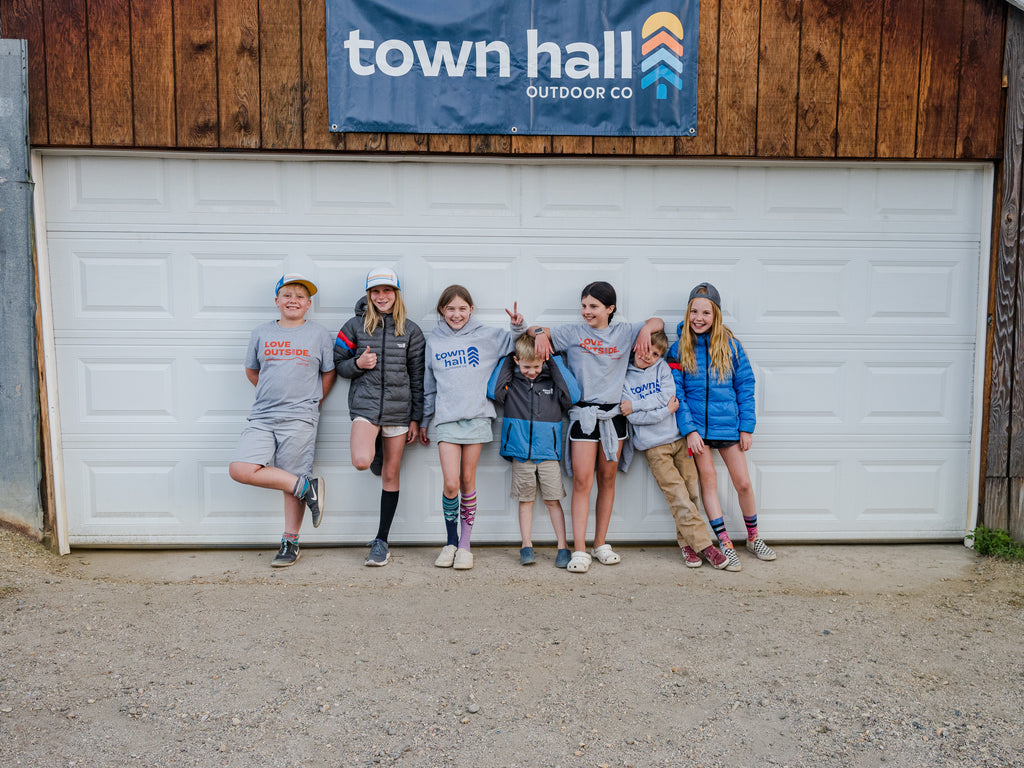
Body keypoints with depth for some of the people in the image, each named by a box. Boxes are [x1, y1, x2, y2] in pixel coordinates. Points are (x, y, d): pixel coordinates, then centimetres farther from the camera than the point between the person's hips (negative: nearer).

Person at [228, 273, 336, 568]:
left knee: (293, 484, -1)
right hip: (262, 418, 3)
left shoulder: (319, 333, 6)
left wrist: (312, 402, 7)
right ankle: (307, 487, -5)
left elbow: (328, 373, 13)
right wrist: (273, 395, 14)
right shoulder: (261, 332, 11)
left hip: (300, 419, -3)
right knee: (240, 469, -15)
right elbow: (251, 371, 21)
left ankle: (290, 543, 14)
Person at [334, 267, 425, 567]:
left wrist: (416, 418, 2)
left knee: (391, 474, 5)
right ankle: (374, 449, 14)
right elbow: (339, 363, 11)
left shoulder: (410, 330, 6)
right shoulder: (355, 326, 5)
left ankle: (382, 541, 16)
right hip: (365, 403, -1)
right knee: (362, 461, -25)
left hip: (398, 407, 1)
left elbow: (418, 376, 6)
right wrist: (357, 364, -12)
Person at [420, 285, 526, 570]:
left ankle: (465, 544, 16)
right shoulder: (433, 341, 10)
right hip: (446, 418, 0)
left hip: (477, 416, 0)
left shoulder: (487, 336, 6)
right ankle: (451, 541, 12)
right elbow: (429, 386, 17)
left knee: (468, 481, 4)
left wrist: (518, 326, -6)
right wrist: (423, 421, 19)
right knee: (451, 483, -8)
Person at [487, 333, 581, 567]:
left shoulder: (553, 379, 1)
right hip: (520, 451, 1)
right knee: (525, 500, 8)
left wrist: (555, 361, -11)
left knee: (553, 500, 2)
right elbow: (493, 391, -15)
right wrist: (506, 360, -7)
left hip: (548, 452, -1)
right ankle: (526, 546, 18)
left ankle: (562, 546, 12)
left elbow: (573, 395, -14)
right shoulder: (512, 381, 2)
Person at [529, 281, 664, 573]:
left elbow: (657, 322, 15)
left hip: (614, 414, 3)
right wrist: (540, 333, -13)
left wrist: (646, 330, -6)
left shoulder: (624, 332, 9)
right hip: (583, 414, -2)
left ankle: (600, 544, 19)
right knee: (582, 481, -7)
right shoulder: (573, 333, 4)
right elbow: (535, 330, 10)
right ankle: (579, 551, -5)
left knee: (607, 478, 8)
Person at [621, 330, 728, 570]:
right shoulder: (623, 377, 2)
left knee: (692, 491, 2)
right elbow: (633, 417, -8)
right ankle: (704, 545, -2)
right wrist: (666, 411, -11)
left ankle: (687, 542, 16)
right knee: (679, 497, -8)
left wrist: (635, 404, -11)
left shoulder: (662, 366, 8)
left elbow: (668, 395, -9)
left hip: (679, 437, 3)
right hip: (654, 445, -3)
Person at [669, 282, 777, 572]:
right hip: (697, 425, -1)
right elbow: (676, 392, -4)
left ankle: (753, 538, 28)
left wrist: (746, 427, -2)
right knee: (708, 480, 1)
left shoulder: (730, 345, 0)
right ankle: (725, 544, 12)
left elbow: (745, 386, 3)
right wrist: (688, 429, -13)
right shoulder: (679, 348, -2)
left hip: (728, 424, 1)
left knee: (743, 483, 7)